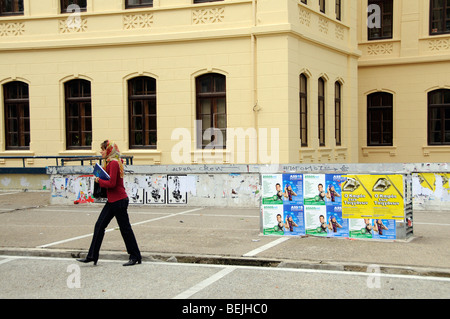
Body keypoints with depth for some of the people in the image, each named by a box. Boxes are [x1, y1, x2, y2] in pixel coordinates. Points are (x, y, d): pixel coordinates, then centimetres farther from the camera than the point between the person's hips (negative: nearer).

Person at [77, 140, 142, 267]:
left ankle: (135, 257, 10)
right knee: (99, 226, 8)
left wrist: (99, 181, -10)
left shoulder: (114, 163, -17)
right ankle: (92, 256, 11)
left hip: (119, 201, -10)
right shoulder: (109, 163, 15)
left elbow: (112, 183, -24)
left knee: (125, 229, -1)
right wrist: (100, 180, 6)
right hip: (112, 201, 10)